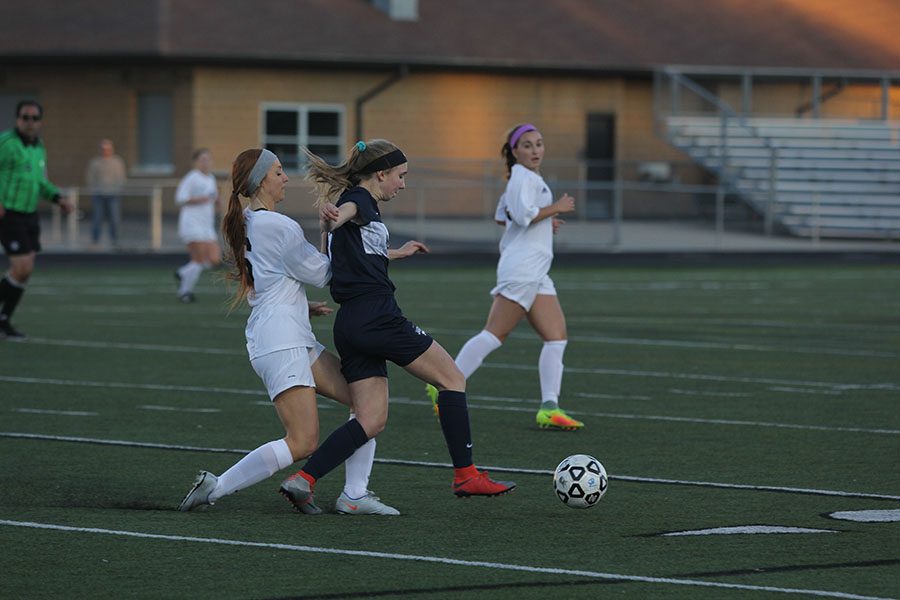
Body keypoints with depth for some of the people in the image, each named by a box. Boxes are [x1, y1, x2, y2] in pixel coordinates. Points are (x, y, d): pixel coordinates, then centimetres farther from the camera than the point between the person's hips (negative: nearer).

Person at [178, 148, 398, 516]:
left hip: (295, 342, 11)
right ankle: (215, 487, -9)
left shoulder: (243, 225, 15)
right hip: (280, 343, -11)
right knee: (303, 443, -14)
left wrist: (302, 306, 17)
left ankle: (354, 495, 4)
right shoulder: (277, 226, -14)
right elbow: (322, 274, -7)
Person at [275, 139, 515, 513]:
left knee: (371, 421, 4)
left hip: (349, 324, 9)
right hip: (377, 315, -9)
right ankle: (466, 476, 0)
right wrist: (334, 217, -55)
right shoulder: (359, 199, -4)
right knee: (452, 379, 2)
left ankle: (303, 480, -9)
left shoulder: (353, 199, 23)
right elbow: (347, 209, -32)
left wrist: (394, 254, 56)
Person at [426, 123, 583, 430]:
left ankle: (549, 408, -7)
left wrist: (542, 220, 23)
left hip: (536, 274, 10)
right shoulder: (523, 177, -7)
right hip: (522, 269, -10)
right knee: (494, 335, -11)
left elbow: (502, 216, 31)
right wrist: (555, 208, -12)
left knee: (556, 336, 0)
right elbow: (524, 214, -21)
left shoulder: (527, 178, 23)